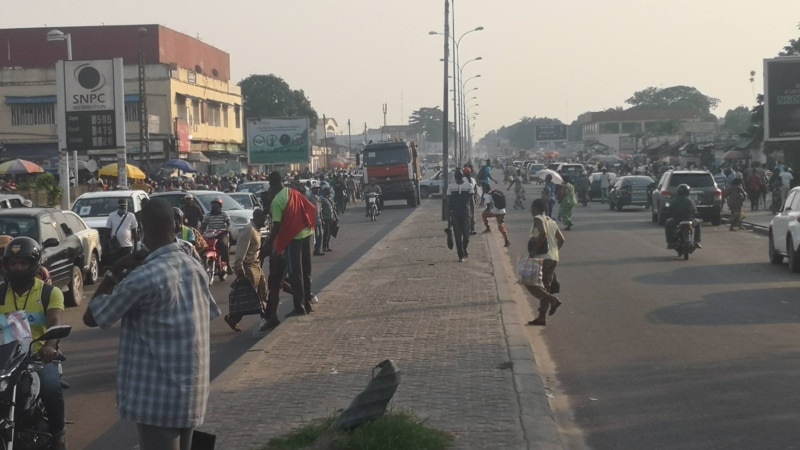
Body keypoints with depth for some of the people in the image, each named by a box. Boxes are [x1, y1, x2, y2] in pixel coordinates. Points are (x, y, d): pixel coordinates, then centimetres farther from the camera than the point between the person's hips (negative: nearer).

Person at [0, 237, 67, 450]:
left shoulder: (50, 293, 4)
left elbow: (55, 323, -13)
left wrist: (50, 345, -35)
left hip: (40, 356, -2)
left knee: (50, 387, -31)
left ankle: (58, 433, -7)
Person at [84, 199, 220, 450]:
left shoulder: (143, 277, -19)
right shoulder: (195, 268, 4)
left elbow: (91, 318, -9)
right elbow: (210, 316, 18)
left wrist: (114, 273, -1)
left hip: (157, 395, -8)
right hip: (191, 391, 8)